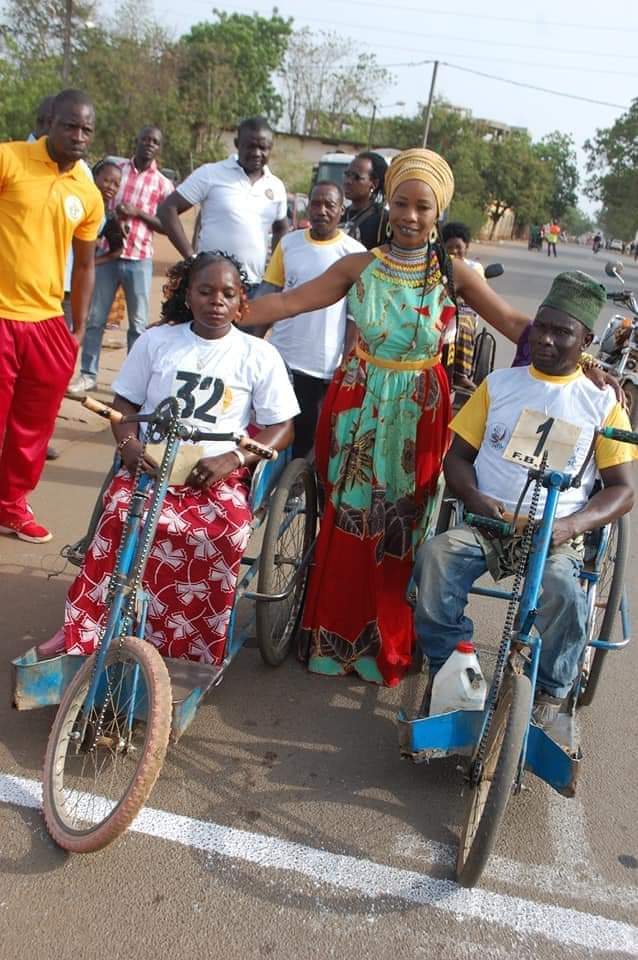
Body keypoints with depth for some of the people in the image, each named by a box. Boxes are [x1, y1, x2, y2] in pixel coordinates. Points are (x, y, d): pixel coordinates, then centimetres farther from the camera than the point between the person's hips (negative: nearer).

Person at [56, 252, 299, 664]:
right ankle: (83, 632, -20)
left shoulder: (259, 355, 6)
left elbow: (281, 428, 4)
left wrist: (232, 459, -12)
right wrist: (129, 445, -6)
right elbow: (125, 403, 15)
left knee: (224, 534, -32)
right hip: (150, 466, 1)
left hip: (217, 475, -1)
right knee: (122, 515, -31)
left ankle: (193, 649, -18)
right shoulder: (156, 341, 11)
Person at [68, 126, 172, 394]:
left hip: (139, 259, -1)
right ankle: (88, 375, 11)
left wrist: (139, 213, -12)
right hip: (107, 254, 1)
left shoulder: (163, 184, 5)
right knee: (96, 318, 3)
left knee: (138, 323, 4)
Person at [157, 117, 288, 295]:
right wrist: (191, 257, -11)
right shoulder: (211, 174, -3)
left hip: (255, 287, 5)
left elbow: (281, 229, 26)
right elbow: (167, 209, -4)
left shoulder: (276, 187, 10)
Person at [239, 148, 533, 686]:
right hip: (359, 409, 1)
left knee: (400, 532, 9)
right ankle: (336, 635, 26)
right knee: (347, 523, 8)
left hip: (418, 416, 0)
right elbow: (288, 303, -4)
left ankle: (386, 645, 27)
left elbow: (516, 324, -4)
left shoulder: (454, 274, -2)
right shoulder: (360, 266, -1)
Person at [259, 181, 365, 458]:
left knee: (302, 437, 9)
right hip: (280, 358, 3)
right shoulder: (288, 243, 3)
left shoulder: (355, 253, -5)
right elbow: (267, 295, 5)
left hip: (324, 367, -2)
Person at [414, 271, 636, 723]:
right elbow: (458, 456, 11)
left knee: (564, 593, -33)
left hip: (556, 537, -2)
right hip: (487, 523, 2)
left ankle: (549, 695, -3)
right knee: (435, 557, -29)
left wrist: (570, 525, -14)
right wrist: (476, 498, -11)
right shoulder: (498, 384, 11)